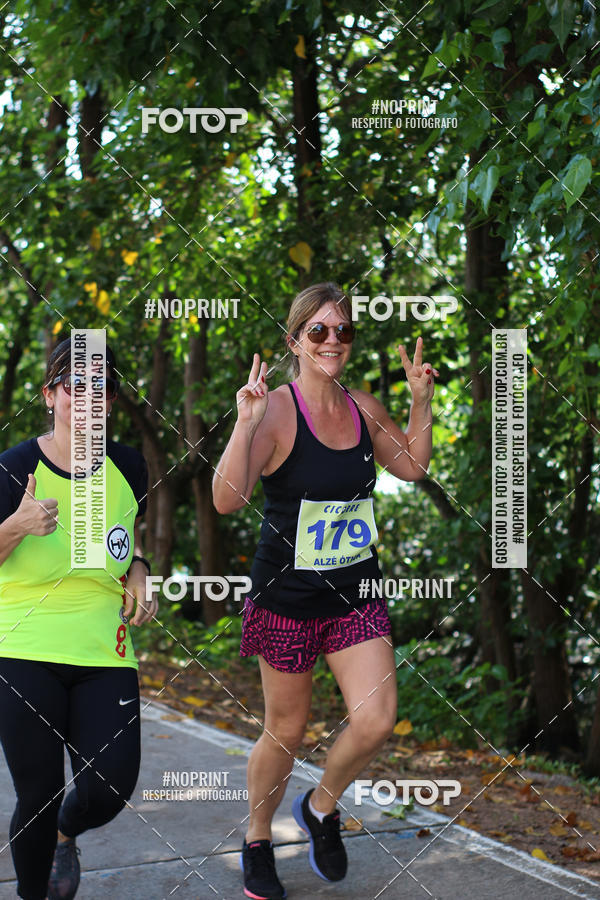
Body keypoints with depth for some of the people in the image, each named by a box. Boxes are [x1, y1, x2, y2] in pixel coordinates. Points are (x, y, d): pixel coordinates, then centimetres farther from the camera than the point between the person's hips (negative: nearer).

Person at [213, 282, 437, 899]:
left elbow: (412, 466, 20)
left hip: (356, 594, 5)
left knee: (376, 721, -7)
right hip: (287, 596, -4)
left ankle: (321, 808, 23)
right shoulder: (276, 411, -15)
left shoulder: (362, 407, 3)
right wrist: (245, 424, -35)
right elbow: (227, 500, -25)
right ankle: (257, 842, 33)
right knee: (285, 731, 8)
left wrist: (421, 403, 7)